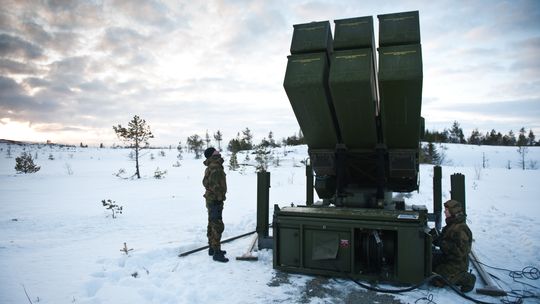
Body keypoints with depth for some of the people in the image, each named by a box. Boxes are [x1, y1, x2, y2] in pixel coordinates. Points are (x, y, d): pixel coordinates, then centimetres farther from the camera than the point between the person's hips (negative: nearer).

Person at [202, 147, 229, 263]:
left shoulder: (210, 167, 14)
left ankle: (212, 248, 30)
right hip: (215, 200, -11)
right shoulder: (215, 167, -20)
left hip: (210, 200, 11)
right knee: (217, 226, -8)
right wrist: (219, 199, -21)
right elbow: (215, 185, -24)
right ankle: (216, 253, -5)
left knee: (212, 224, 18)